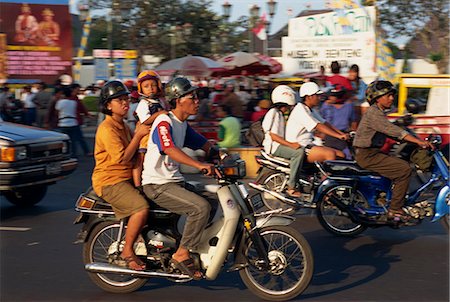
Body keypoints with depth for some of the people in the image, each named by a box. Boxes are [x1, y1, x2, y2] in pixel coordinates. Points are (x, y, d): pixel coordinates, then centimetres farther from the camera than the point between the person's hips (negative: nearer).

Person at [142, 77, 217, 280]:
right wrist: (200, 165, -43)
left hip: (174, 181, 10)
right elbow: (170, 150, -32)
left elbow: (203, 144, 20)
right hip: (157, 185, -10)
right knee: (201, 207, -25)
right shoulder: (164, 122, -16)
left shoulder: (183, 124, 14)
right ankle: (181, 255, -15)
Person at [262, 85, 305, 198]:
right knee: (299, 151, -28)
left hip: (280, 144, 10)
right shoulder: (273, 113, -13)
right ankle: (291, 187, -28)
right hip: (273, 146, -10)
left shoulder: (279, 113, 20)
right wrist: (291, 144, -24)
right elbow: (273, 136, -20)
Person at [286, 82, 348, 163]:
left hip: (309, 145, 10)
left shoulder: (310, 110, 19)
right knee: (331, 154, -29)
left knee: (341, 155, -2)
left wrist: (342, 134, 2)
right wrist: (339, 136, -27)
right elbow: (319, 127, -22)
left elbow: (325, 124, 15)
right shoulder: (300, 110, -14)